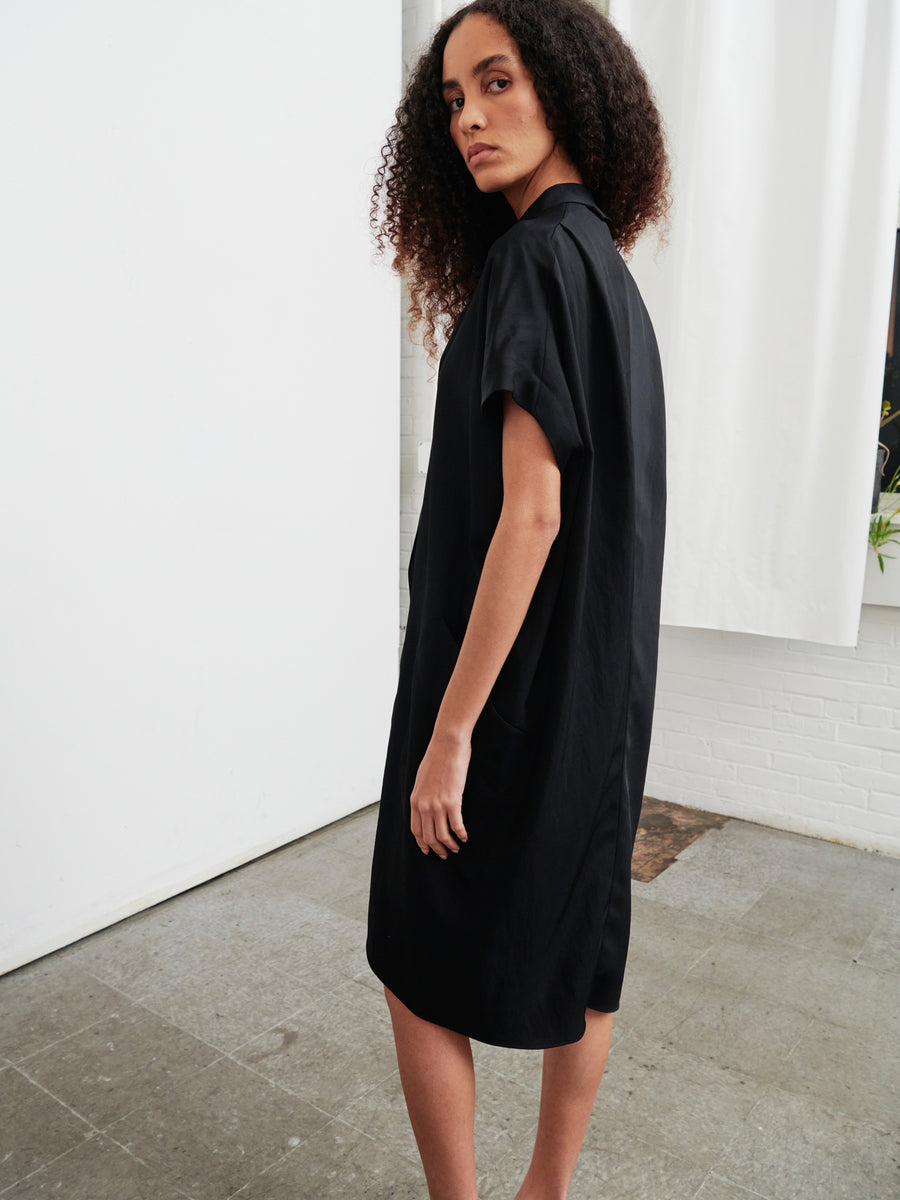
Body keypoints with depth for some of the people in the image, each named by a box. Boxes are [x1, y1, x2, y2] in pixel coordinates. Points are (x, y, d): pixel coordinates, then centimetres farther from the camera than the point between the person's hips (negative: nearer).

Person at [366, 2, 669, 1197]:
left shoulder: (540, 257, -15)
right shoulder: (607, 266, 13)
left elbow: (530, 514, -22)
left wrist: (448, 729, -18)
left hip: (517, 680, -9)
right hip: (600, 681, 9)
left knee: (423, 966, 10)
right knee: (579, 945, 19)